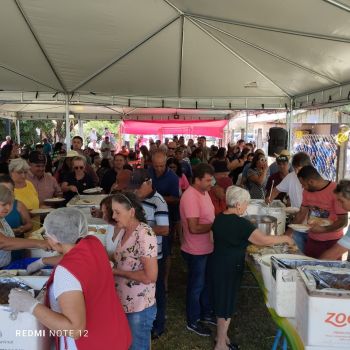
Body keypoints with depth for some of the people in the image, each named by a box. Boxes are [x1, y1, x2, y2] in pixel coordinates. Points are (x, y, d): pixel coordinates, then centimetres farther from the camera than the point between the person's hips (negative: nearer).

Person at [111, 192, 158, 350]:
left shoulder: (144, 235, -23)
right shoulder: (124, 231, 3)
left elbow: (150, 276, -25)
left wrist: (118, 271, -19)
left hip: (139, 307, -8)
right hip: (123, 302, 8)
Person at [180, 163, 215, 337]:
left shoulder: (204, 192, 4)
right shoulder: (190, 197, -26)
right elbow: (194, 228, -29)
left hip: (207, 248, 9)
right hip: (196, 251, -9)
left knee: (206, 283, 23)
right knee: (196, 286, 9)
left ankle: (205, 313, 43)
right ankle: (192, 321, 29)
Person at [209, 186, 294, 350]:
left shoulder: (219, 218, 2)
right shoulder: (240, 223, -22)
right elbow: (264, 240, -22)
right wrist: (285, 238, -8)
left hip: (217, 264, 8)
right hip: (229, 268, -8)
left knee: (221, 300, 21)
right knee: (227, 303, 6)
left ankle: (221, 335, 37)